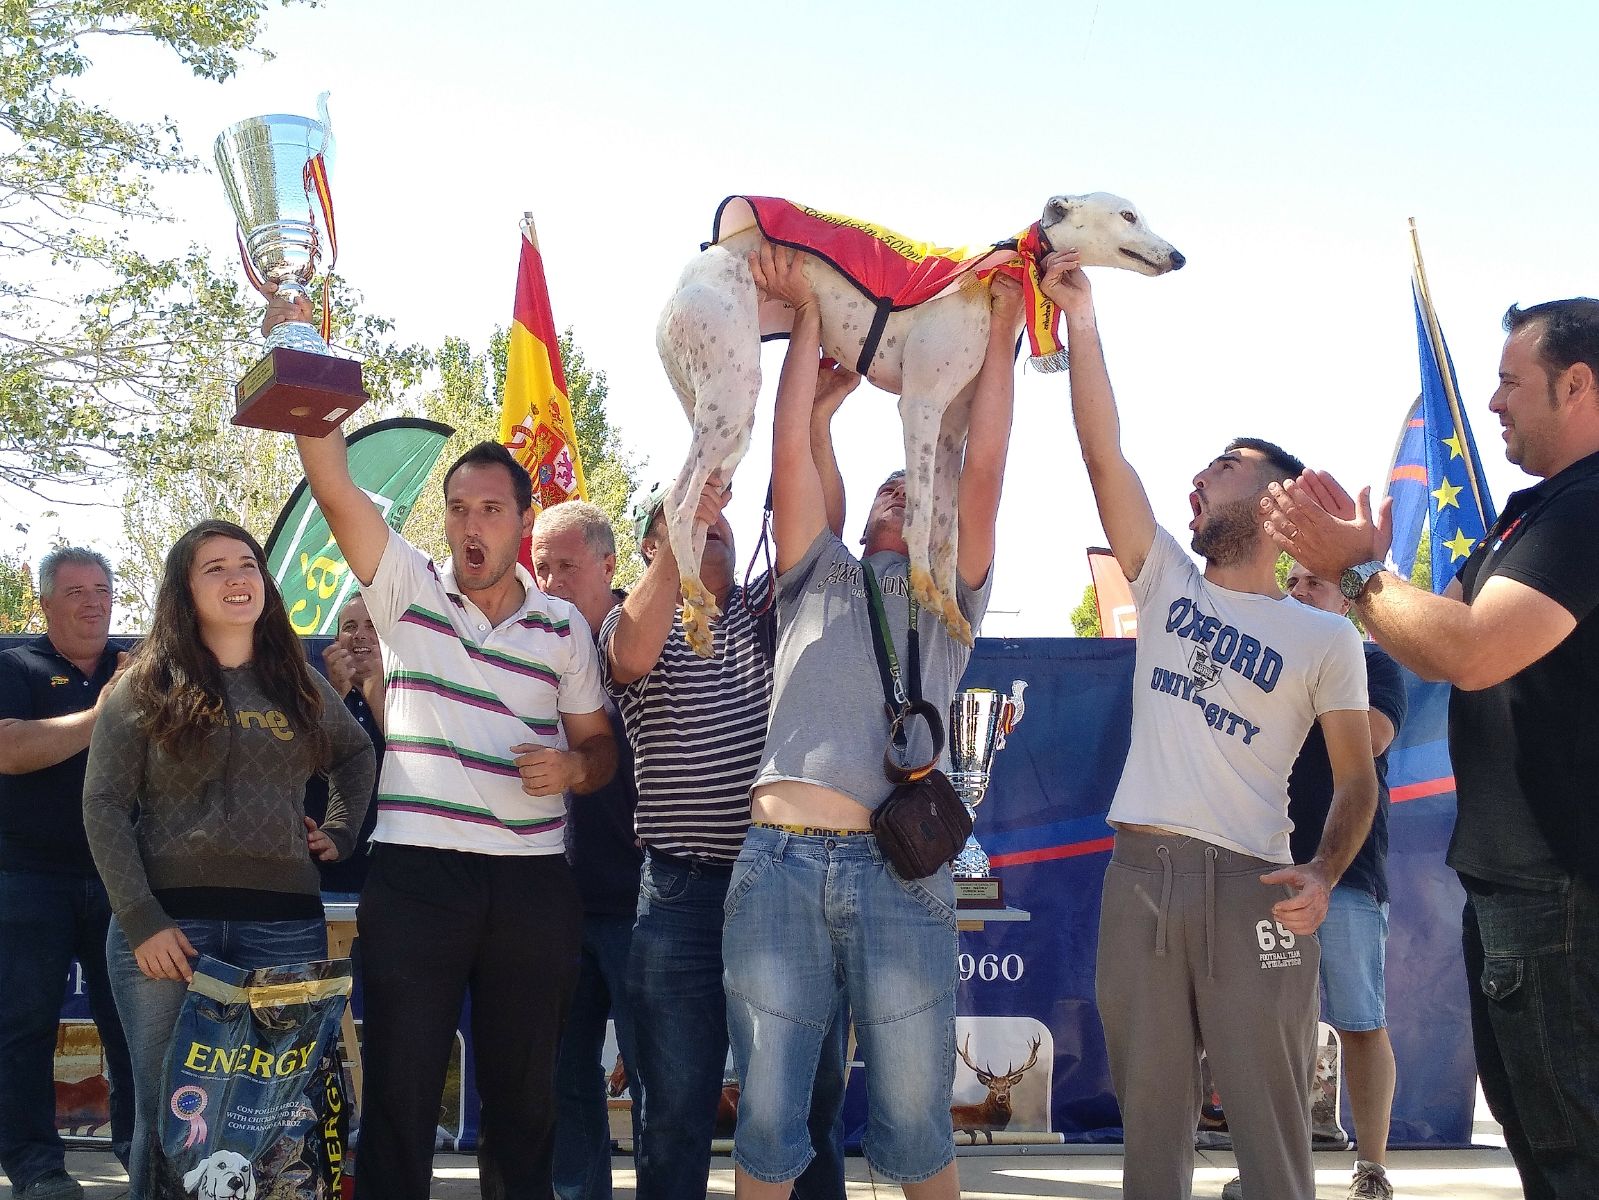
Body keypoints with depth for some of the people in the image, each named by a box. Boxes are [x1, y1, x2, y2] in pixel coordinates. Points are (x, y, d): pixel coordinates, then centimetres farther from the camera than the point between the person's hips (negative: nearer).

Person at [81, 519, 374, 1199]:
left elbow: (357, 754, 32)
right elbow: (103, 805, -2)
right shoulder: (148, 684, 3)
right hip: (167, 922, -2)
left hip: (284, 922, 3)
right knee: (169, 1116, -1)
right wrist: (142, 922, -10)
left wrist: (341, 831, 16)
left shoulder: (300, 685, 13)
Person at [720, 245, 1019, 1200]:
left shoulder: (951, 600, 19)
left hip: (901, 870, -1)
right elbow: (791, 453, 11)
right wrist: (807, 315, 13)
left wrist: (1003, 327, 9)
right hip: (781, 860, 1)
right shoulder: (819, 577, 22)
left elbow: (984, 471, 7)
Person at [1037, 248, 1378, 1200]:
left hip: (1253, 887, -3)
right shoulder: (1167, 583, 13)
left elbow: (1358, 777, 4)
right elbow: (1104, 451, 4)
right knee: (1151, 1119, 8)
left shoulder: (1327, 637, 6)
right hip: (1141, 873, 3)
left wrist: (1326, 874, -15)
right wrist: (1081, 317, -2)